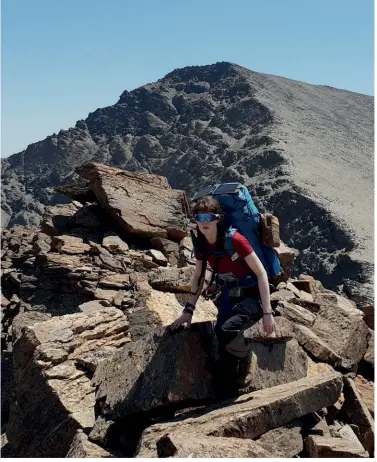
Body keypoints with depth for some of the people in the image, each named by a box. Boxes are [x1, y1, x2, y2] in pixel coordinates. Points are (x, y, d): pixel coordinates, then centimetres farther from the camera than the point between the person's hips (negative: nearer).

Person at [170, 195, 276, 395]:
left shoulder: (234, 239, -25)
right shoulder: (201, 243, -4)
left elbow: (261, 273, -21)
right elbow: (198, 276, 11)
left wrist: (267, 312, -22)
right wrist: (188, 310, 6)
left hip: (252, 296, -6)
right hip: (229, 296, 7)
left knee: (227, 330, -30)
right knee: (223, 343, -5)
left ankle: (245, 361, 3)